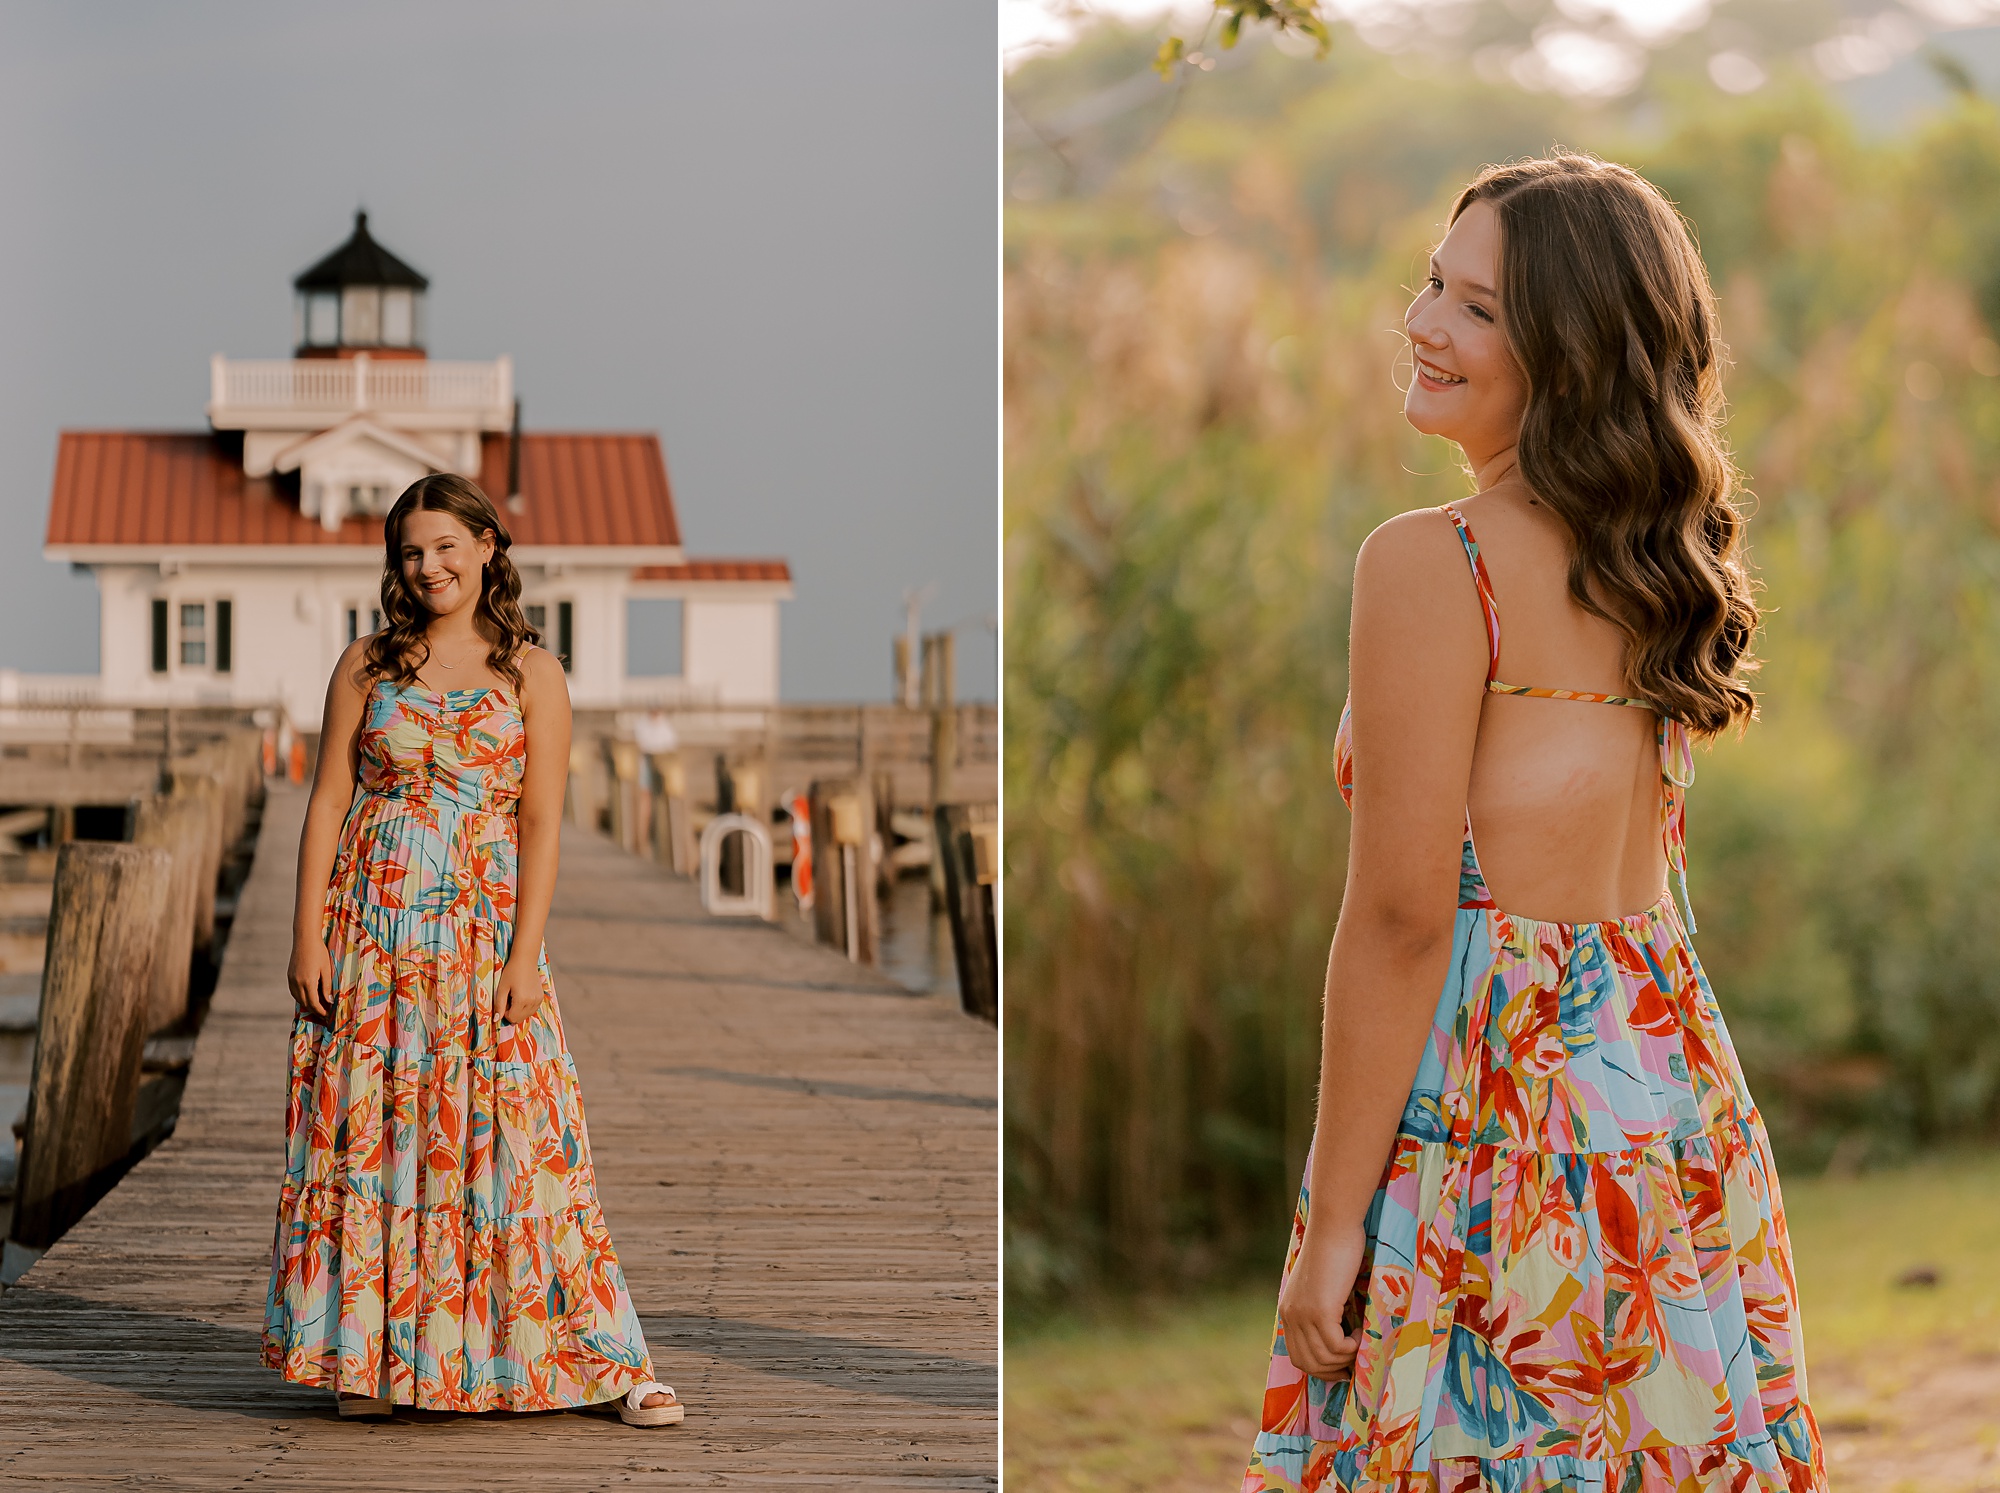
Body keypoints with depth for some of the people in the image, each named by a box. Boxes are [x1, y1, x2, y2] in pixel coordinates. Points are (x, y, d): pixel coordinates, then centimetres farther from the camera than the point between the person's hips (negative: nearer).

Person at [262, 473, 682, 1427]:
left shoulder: (531, 675, 3)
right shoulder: (368, 667, 7)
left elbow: (541, 824, -1)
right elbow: (327, 803, 5)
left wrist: (525, 954, -10)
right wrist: (307, 938, -3)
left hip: (485, 932, -2)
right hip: (373, 927, 2)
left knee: (506, 1136, -4)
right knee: (369, 1134, 0)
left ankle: (607, 1362, 0)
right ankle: (371, 1356, 11)